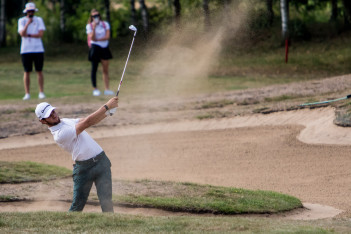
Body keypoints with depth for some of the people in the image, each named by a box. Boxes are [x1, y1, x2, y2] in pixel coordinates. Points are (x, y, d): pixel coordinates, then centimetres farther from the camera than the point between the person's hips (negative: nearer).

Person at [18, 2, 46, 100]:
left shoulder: (39, 20, 6)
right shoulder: (21, 21, 5)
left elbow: (41, 34, -6)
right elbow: (22, 33, -10)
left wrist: (28, 35, -9)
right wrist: (28, 23, -17)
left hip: (38, 49, 0)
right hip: (26, 50, 0)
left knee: (39, 71, 1)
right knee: (27, 72, 0)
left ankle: (41, 92, 5)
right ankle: (27, 93, 2)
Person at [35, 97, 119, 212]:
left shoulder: (67, 121, 13)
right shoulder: (59, 134, -16)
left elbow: (92, 120, 10)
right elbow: (87, 123, -18)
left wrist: (108, 112, -9)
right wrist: (107, 106, -17)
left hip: (101, 161, 6)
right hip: (83, 167, -6)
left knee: (106, 202, -3)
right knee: (77, 204, -1)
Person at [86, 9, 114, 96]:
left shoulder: (105, 24, 4)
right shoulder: (89, 26, -3)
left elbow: (107, 36, -5)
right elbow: (92, 38, -14)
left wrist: (97, 39, -13)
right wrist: (94, 28, -23)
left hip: (104, 47, 3)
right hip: (95, 48, -3)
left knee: (105, 70, 3)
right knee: (94, 69, -3)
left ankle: (107, 89, 5)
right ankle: (95, 89, 3)